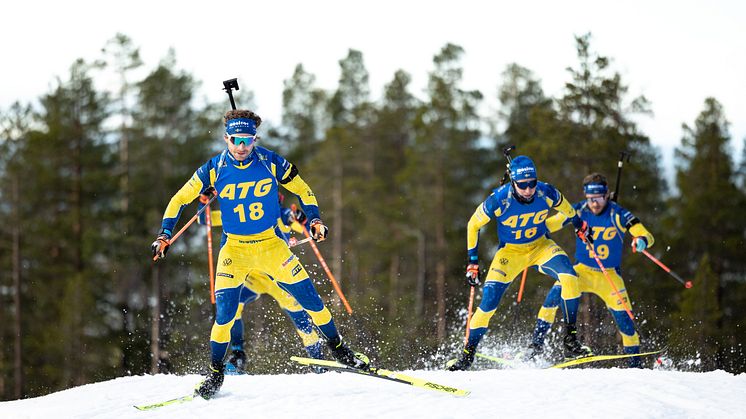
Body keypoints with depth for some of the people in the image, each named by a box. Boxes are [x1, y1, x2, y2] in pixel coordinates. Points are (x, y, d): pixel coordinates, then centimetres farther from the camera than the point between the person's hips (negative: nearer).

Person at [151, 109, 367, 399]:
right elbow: (180, 200, 2)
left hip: (271, 245, 1)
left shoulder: (272, 164, -9)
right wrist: (165, 234, -6)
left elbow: (302, 191, 6)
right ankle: (215, 373, 4)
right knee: (225, 312, -13)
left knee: (310, 299, -1)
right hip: (235, 249, -1)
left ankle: (339, 350, 20)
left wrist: (314, 220, -7)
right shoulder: (214, 169, -9)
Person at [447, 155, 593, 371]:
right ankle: (468, 353, 0)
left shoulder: (546, 193, -21)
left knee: (569, 278, -26)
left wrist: (579, 224, 21)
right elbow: (473, 225, -9)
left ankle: (571, 339, -18)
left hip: (541, 246, 1)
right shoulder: (498, 200, -26)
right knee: (488, 301, -16)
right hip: (510, 252, -1)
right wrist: (472, 261, -9)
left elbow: (563, 206, 6)